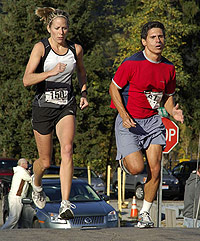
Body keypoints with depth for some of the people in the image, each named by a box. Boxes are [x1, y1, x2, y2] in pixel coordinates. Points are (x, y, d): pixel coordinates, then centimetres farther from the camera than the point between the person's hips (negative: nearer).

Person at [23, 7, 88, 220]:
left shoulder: (76, 49, 2)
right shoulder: (41, 48, -10)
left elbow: (81, 72, 23)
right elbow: (26, 80, -21)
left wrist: (84, 93, 7)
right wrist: (51, 72, -35)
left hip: (66, 106, 2)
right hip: (43, 106, -2)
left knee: (67, 150, -22)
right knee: (45, 161, 8)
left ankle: (65, 205, -25)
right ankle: (36, 183, 45)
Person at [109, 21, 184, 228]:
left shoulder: (168, 68, 2)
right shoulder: (132, 63, -14)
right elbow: (114, 88, -6)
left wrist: (173, 112, -6)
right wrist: (124, 116, -17)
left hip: (152, 121, 4)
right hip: (129, 121, -4)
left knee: (155, 169, -7)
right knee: (137, 167, -16)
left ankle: (145, 213, 9)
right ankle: (124, 160, 22)